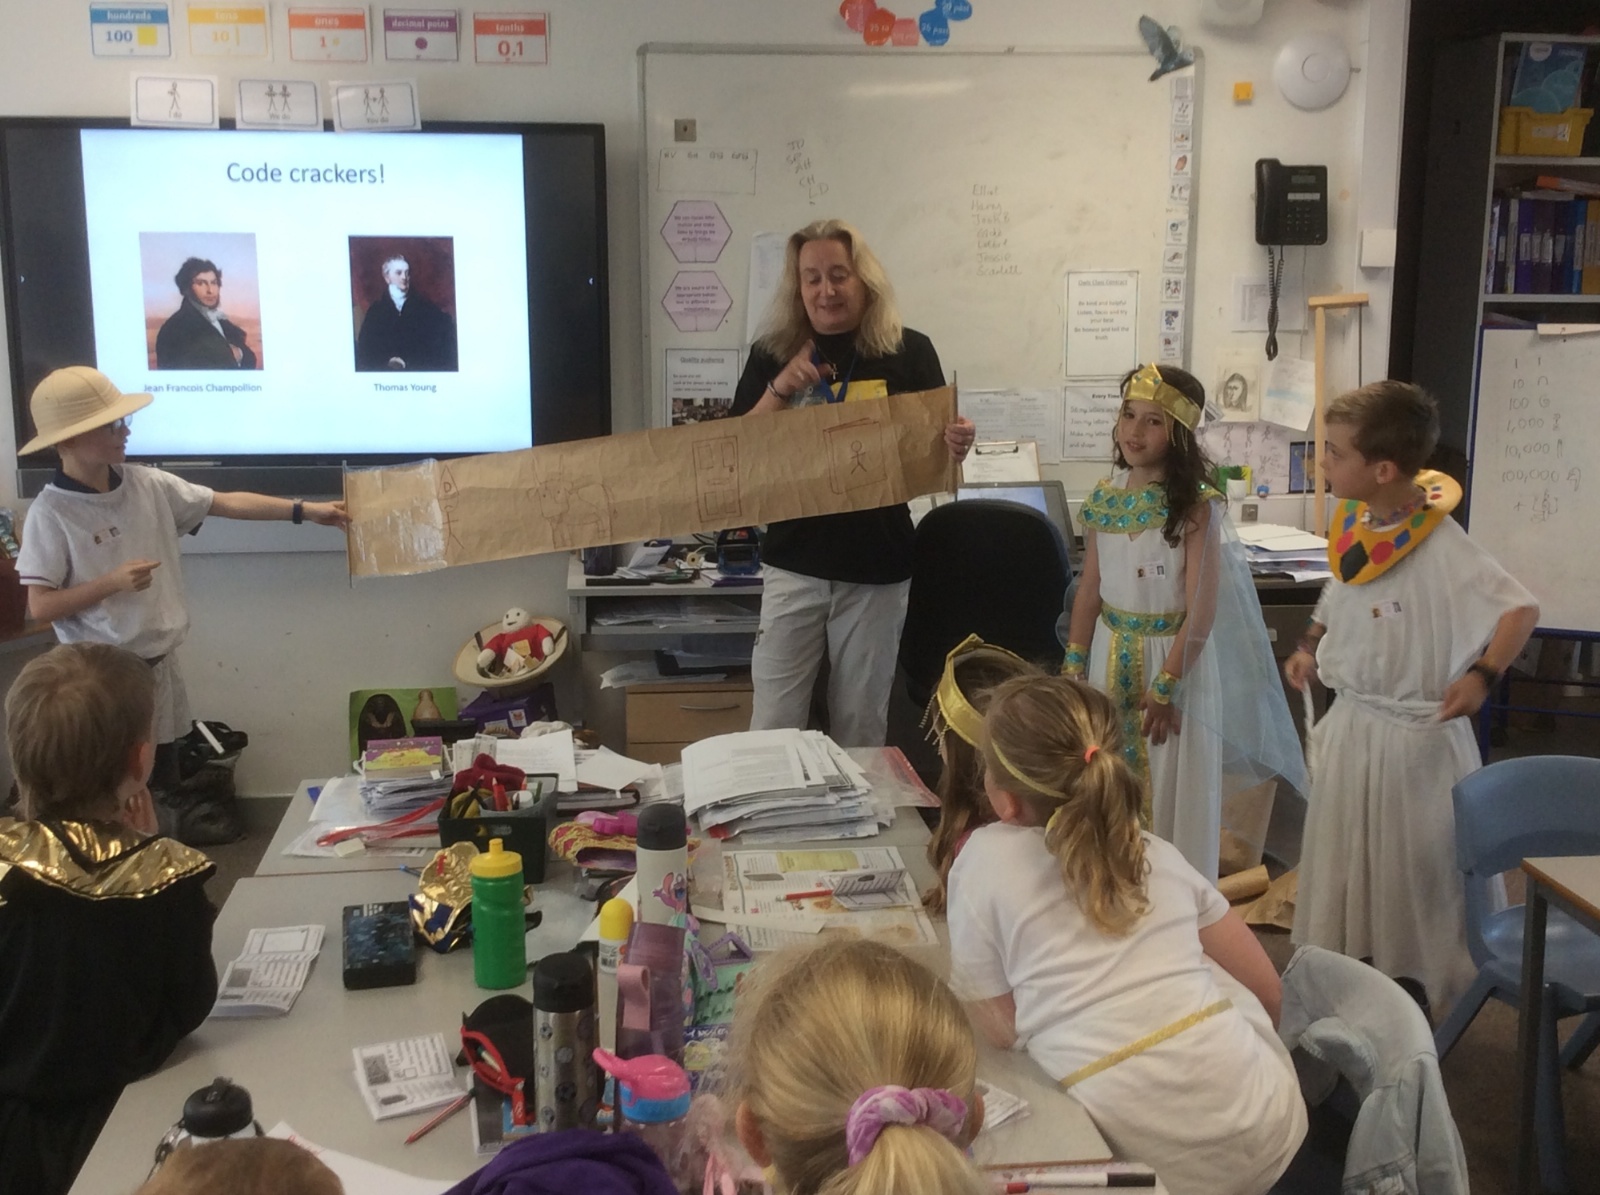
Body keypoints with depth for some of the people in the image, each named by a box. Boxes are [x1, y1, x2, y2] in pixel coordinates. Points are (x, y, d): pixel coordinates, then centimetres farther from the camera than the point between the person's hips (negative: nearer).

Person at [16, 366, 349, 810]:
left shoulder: (146, 484, -1)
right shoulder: (51, 513, -15)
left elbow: (225, 503, 3)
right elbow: (40, 607, -15)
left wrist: (306, 511, -1)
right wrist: (112, 582, -23)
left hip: (159, 665, 6)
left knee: (164, 787, 18)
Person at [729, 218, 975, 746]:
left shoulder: (908, 352, -2)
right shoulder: (773, 354, 2)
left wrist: (957, 442, -18)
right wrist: (779, 389, -15)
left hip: (877, 568, 0)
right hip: (794, 564, 1)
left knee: (860, 729, 12)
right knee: (772, 726, 4)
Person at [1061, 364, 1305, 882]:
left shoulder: (1195, 505, -15)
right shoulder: (1104, 497, 1)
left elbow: (1202, 609, -16)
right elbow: (1089, 589, 8)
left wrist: (1164, 688, -18)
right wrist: (1072, 668, 7)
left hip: (1175, 656, -5)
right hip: (1112, 655, 5)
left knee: (1170, 791, 6)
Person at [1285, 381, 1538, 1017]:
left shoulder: (1441, 547, -22)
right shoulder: (1352, 527, -1)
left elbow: (1522, 610, -16)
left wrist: (1483, 674, -27)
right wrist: (1310, 643, 3)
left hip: (1415, 734, -7)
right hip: (1351, 724, 7)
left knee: (1412, 870, 8)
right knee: (1342, 867, 17)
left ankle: (1417, 989, 25)